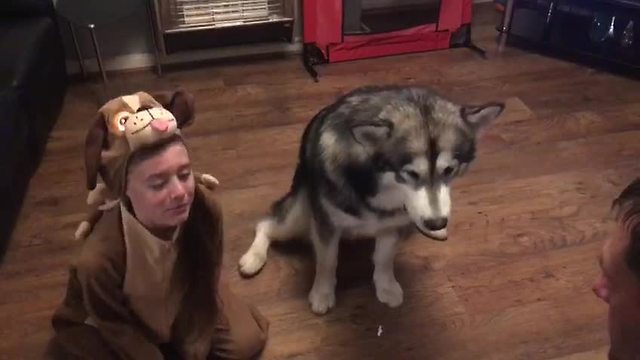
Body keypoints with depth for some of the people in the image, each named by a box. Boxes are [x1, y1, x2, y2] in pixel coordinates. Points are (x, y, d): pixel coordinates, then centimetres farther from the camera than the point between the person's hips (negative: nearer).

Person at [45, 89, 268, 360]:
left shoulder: (204, 209, -33)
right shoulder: (99, 259, -42)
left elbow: (204, 291, -17)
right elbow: (121, 332, -22)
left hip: (179, 301, 3)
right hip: (106, 326, -2)